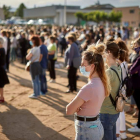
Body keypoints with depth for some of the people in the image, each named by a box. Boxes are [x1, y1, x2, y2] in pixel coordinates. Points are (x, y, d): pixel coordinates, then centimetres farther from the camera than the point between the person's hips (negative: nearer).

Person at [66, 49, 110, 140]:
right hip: (97, 126, 8)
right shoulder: (102, 82, 0)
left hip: (87, 130, -8)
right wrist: (79, 105, -8)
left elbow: (69, 111, -20)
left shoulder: (89, 87, -26)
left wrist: (76, 106, -2)